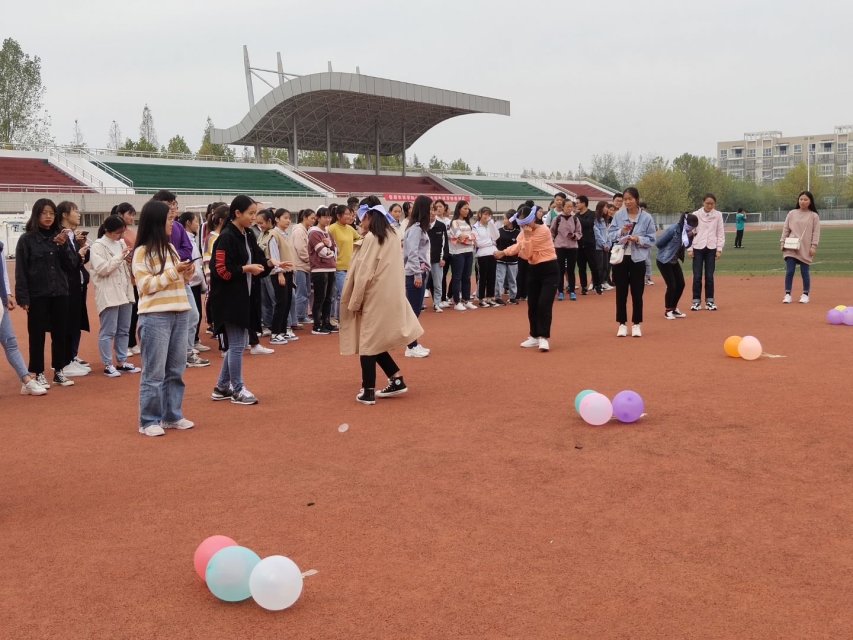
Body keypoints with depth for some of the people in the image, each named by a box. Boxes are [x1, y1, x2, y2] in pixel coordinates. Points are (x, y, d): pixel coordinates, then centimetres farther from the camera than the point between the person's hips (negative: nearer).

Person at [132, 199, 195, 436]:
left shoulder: (170, 248, 14)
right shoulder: (142, 252, -6)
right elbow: (146, 286, -12)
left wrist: (186, 274, 0)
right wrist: (174, 272, -16)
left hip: (179, 313, 7)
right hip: (155, 316, -7)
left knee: (175, 369, 11)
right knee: (154, 371, -3)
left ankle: (172, 416, 20)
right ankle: (149, 421, 5)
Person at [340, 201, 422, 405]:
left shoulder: (371, 238, -15)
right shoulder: (392, 235, 10)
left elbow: (364, 273, -16)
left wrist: (355, 302, -8)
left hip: (374, 299, -8)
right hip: (390, 297, 8)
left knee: (367, 342, 1)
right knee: (374, 342, 17)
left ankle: (368, 392, 5)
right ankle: (396, 380, 15)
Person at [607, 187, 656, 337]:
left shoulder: (646, 218, -5)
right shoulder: (618, 215, 0)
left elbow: (651, 240, -2)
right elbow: (609, 235, 1)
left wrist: (639, 239, -19)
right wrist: (621, 232, -16)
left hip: (638, 260, -1)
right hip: (620, 258, 1)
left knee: (637, 293, 5)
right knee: (621, 292, 7)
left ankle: (636, 325, 17)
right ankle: (622, 324, 17)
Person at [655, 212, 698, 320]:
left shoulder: (686, 231, -1)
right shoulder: (673, 229, -24)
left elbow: (686, 245, 8)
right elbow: (658, 243, -21)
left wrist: (691, 236, -9)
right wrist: (667, 251, -7)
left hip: (674, 261, 8)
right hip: (664, 261, -8)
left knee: (681, 284, 8)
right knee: (671, 285, -7)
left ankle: (674, 308, 24)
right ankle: (668, 311, 10)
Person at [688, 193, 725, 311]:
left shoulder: (718, 215, 3)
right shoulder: (696, 215, 0)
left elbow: (721, 233, 5)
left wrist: (719, 249, -1)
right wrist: (689, 249, -4)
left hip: (711, 248, 1)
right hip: (698, 248, -1)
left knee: (709, 276, 3)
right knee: (697, 276, -1)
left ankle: (709, 301, 12)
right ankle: (696, 301, 7)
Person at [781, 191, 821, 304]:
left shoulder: (814, 216, 2)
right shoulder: (792, 213, 7)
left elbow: (816, 232, -1)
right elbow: (786, 229, 8)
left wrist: (813, 246, -8)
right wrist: (782, 242, 1)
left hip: (805, 249, -1)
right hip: (791, 248, 1)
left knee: (804, 272, 4)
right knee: (789, 271, -4)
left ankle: (805, 294, 17)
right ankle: (787, 294, 2)